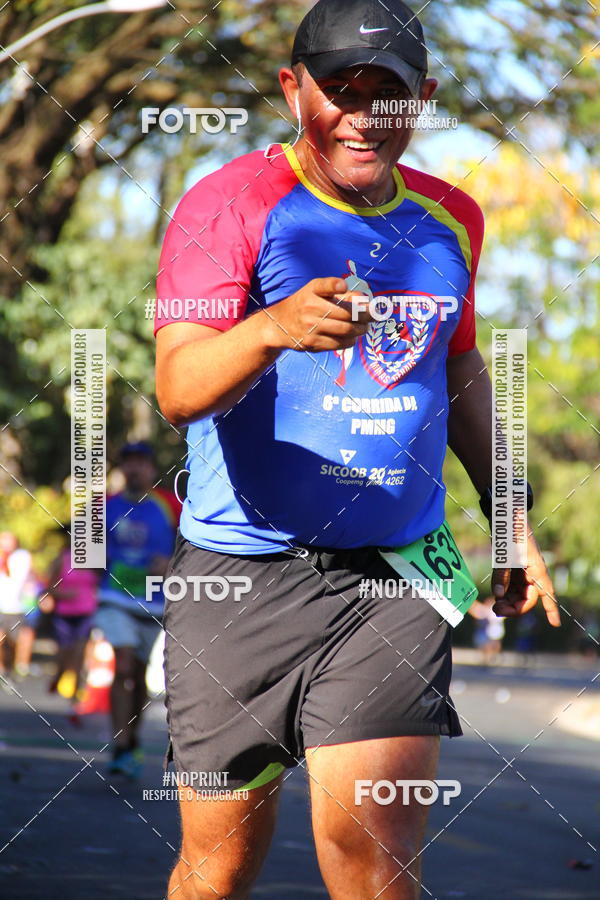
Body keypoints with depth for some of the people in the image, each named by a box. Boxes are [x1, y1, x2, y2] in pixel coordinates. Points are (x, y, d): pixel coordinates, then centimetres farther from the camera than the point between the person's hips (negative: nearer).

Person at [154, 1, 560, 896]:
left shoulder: (451, 220, 10)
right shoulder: (230, 203, -7)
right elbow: (178, 388, -21)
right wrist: (274, 328, -41)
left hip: (395, 581, 3)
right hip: (240, 580, -3)